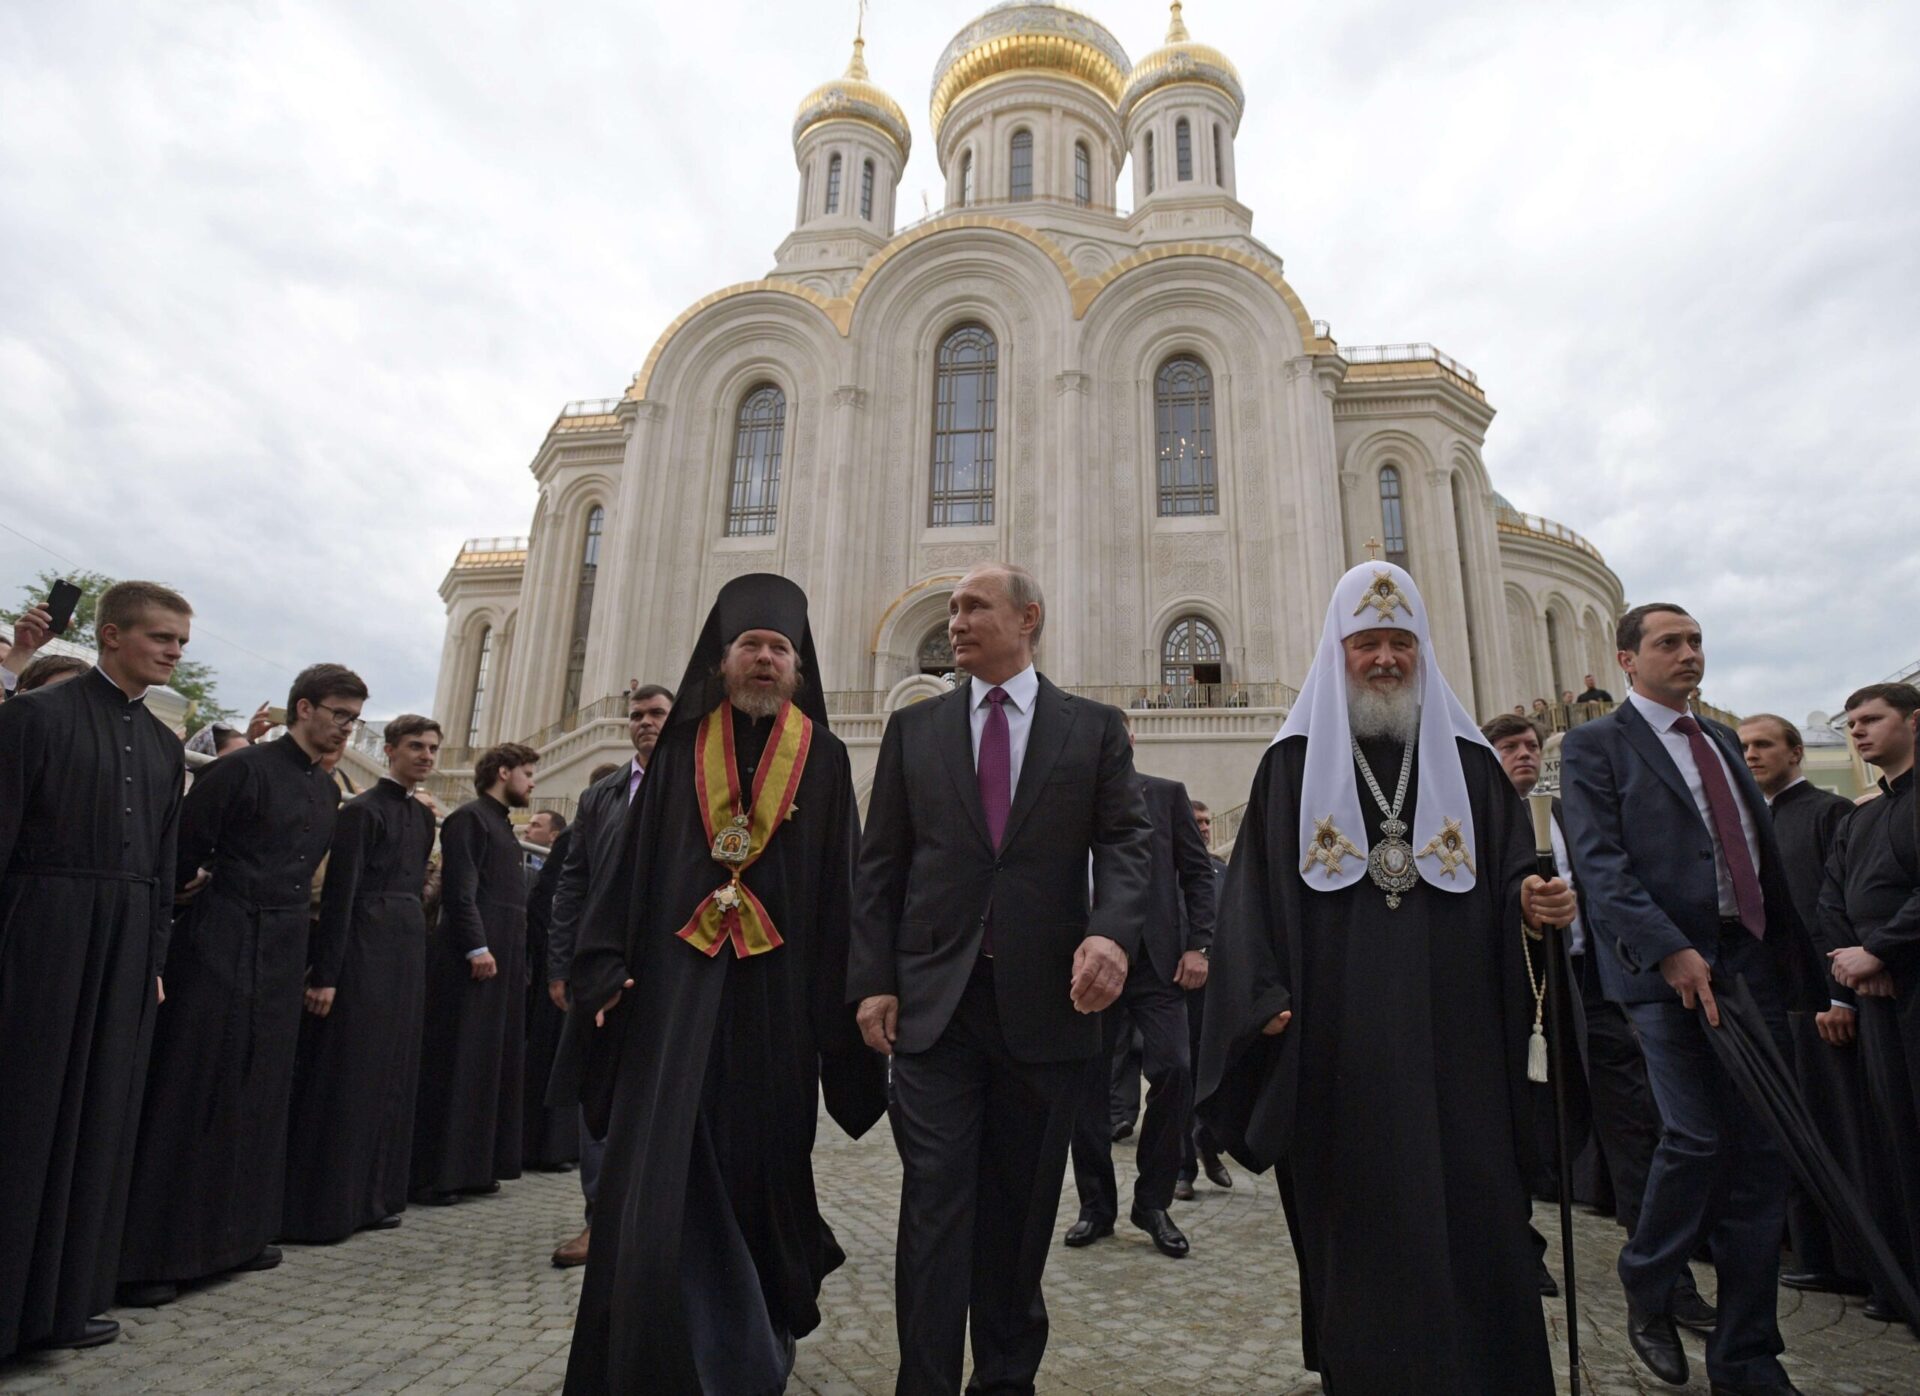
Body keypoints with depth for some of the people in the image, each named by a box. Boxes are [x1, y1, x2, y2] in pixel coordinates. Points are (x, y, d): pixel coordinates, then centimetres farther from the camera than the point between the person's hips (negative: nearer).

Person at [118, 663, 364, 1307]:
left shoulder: (327, 791, 11)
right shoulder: (243, 769, -11)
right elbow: (182, 853, -9)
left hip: (283, 954, 7)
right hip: (221, 946, -7)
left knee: (259, 1094, 13)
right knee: (189, 1093, 0)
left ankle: (237, 1230, 25)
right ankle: (149, 1253, 10)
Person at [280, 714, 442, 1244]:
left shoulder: (423, 816, 14)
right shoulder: (362, 810, -8)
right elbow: (338, 893, -13)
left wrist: (418, 951, 13)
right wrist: (325, 975, -16)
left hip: (408, 948, 8)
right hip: (363, 949, -8)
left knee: (392, 1075, 12)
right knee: (345, 1077, -1)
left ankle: (373, 1195, 23)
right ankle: (320, 1205, 10)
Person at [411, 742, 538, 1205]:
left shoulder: (503, 825, 20)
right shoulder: (470, 817, -7)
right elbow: (459, 889, -16)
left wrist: (514, 957, 17)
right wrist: (476, 947, -22)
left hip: (502, 960, 9)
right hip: (470, 962, -9)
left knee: (493, 1065, 11)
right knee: (455, 1066, -4)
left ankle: (474, 1166, 18)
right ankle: (433, 1174, 4)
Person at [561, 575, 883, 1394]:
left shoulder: (823, 759, 5)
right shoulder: (682, 750, 7)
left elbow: (842, 886, 1)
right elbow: (634, 861, 6)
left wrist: (843, 995, -5)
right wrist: (609, 969, -3)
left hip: (776, 992, 0)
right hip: (677, 984, 1)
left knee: (761, 1161, 10)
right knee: (658, 1177, -2)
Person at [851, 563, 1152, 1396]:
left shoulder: (1095, 728, 6)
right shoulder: (913, 728, 9)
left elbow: (1125, 842, -2)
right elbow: (880, 864, 7)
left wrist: (1112, 931, -21)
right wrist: (873, 980, 0)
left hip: (1045, 1001, 0)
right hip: (935, 1001, 0)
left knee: (1021, 1207, 13)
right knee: (935, 1201, -1)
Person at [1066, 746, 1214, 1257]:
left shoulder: (1167, 795, 6)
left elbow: (1199, 873, 5)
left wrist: (1196, 945, -4)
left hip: (1155, 958, 0)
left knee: (1174, 1069, -10)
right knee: (1086, 1083, 5)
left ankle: (1153, 1201, 10)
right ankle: (1096, 1205, 22)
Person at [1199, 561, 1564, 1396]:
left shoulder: (1466, 759, 11)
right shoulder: (1296, 760, 4)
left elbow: (1511, 875, 10)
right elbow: (1256, 888, 0)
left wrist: (1538, 901, -13)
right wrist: (1265, 997, -9)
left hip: (1453, 1036, 2)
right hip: (1339, 1039, -1)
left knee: (1468, 1211, 4)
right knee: (1359, 1216, 4)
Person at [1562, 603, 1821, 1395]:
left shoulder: (1721, 740, 20)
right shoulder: (1595, 746, -1)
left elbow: (1766, 852, 20)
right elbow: (1600, 863, -11)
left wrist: (1799, 964, 15)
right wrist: (1671, 952, -20)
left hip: (1753, 967, 6)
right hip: (1667, 972, -6)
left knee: (1761, 1155, 5)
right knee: (1696, 1137, -13)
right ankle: (1646, 1290, 14)